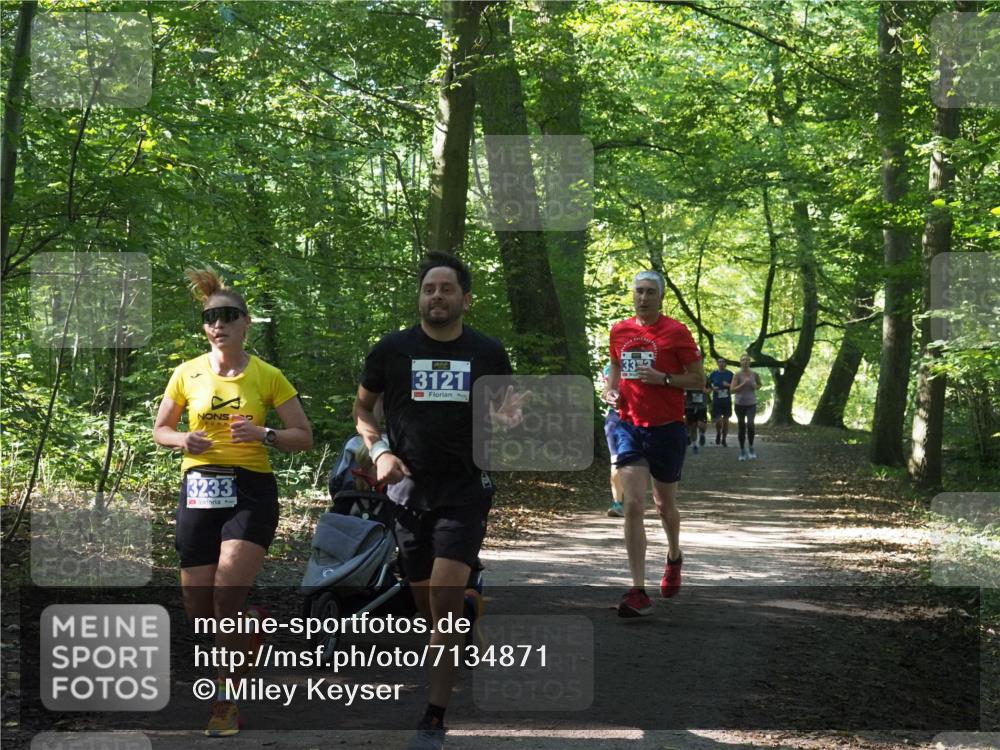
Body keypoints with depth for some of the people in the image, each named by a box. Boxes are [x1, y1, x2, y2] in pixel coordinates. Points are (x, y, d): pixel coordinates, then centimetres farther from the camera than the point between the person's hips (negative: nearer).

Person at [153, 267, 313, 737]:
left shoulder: (267, 376, 0)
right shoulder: (187, 374, 5)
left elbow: (304, 437, 4)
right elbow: (160, 430, 16)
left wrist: (264, 435, -15)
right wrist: (183, 440, -7)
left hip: (250, 491, -3)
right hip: (199, 491, 3)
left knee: (228, 596, -20)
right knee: (199, 611, 4)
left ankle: (227, 700, -4)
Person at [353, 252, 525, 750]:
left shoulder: (488, 353, 0)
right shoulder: (392, 350, -1)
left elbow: (501, 415, 11)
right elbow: (362, 407, 12)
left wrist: (508, 422, -13)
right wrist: (379, 451, -6)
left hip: (465, 490, -2)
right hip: (409, 488, 2)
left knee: (445, 604, -13)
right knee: (426, 607, 9)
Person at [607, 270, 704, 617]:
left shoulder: (676, 332, -6)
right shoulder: (619, 331, 7)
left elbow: (699, 379, -4)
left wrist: (663, 378, -19)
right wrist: (612, 390, 3)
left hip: (667, 428, -2)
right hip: (630, 427, 2)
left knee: (664, 504, 14)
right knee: (633, 504, -11)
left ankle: (674, 557, 47)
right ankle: (638, 592, -13)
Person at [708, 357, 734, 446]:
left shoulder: (730, 374, 4)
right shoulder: (714, 373, 4)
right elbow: (708, 384, 10)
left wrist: (729, 385, -13)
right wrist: (713, 388, -11)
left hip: (727, 399, 1)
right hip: (716, 399, -1)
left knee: (725, 419, 4)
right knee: (717, 420, -9)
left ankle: (724, 439, 17)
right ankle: (718, 433, 21)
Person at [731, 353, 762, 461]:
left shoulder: (754, 374, 1)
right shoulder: (738, 374, -6)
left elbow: (759, 385, 19)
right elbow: (733, 390, -12)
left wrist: (755, 386, -4)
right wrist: (743, 384, -22)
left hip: (751, 403, 0)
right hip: (740, 403, 0)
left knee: (750, 424, -18)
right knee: (742, 427, 5)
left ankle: (751, 447, 1)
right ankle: (742, 451, 18)